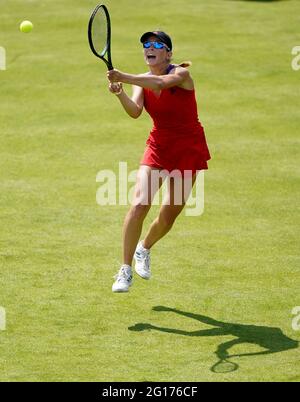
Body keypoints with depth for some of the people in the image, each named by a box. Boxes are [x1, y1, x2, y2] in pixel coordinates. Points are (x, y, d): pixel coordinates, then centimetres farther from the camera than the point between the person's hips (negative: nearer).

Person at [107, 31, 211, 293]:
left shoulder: (181, 73, -14)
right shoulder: (142, 82, 0)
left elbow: (163, 82, -38)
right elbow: (135, 111, -19)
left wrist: (124, 77, -49)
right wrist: (120, 94, -40)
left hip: (189, 150, -3)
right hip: (158, 147, 3)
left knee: (168, 217, 3)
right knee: (139, 205, -17)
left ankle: (144, 249, 35)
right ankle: (125, 271, -8)